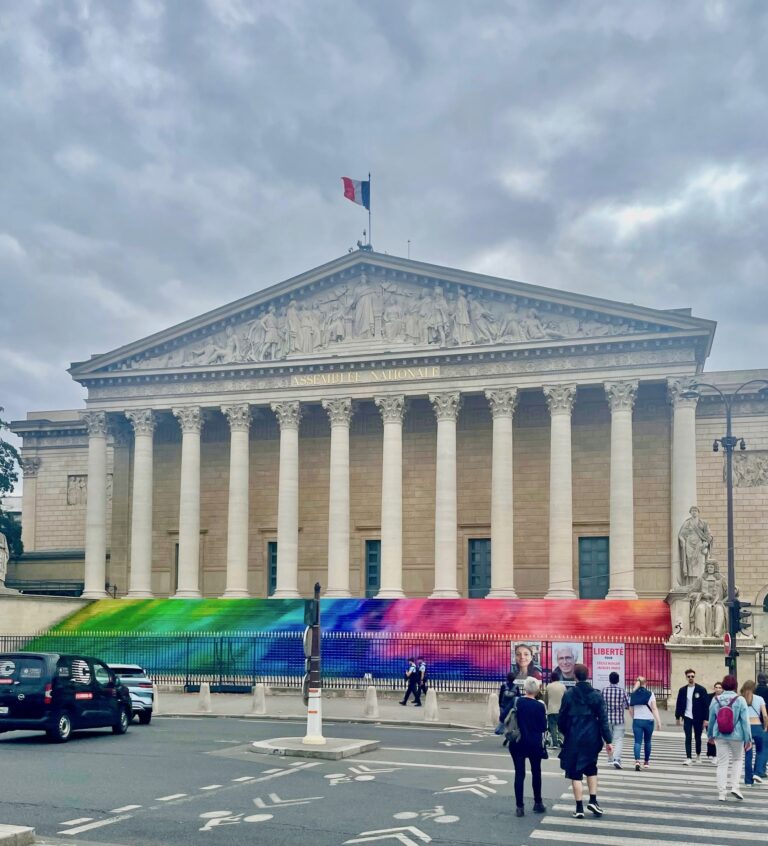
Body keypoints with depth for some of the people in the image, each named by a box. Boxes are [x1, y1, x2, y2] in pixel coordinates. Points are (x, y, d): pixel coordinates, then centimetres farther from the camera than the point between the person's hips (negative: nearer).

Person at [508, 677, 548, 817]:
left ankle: (519, 806, -2)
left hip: (518, 743, 1)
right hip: (534, 743, -1)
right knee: (536, 772, 16)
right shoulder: (539, 706, -10)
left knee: (519, 773, 2)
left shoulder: (516, 702, -6)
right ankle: (537, 803, 25)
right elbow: (543, 727, -6)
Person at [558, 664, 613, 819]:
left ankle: (579, 808, 4)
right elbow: (603, 719, -4)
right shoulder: (596, 695, -2)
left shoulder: (568, 695, -7)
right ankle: (593, 800, 15)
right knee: (591, 769, 23)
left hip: (574, 740, -2)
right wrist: (608, 740, 0)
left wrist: (565, 733, 17)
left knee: (575, 773, 4)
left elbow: (561, 719, -2)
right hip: (592, 739, 2)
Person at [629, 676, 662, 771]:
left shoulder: (633, 695, 4)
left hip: (637, 721, 1)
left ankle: (637, 761, -24)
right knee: (647, 741, 17)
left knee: (637, 742, -4)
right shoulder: (650, 694, -3)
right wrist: (658, 721, -11)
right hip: (648, 720, -1)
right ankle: (646, 761, 29)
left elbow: (631, 710, 8)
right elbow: (654, 709, -10)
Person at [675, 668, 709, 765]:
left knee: (698, 738, 12)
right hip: (687, 717, 1)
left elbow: (706, 705, -6)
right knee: (688, 738, -5)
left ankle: (698, 755, 32)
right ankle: (688, 758, -6)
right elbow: (679, 704, 8)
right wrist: (677, 717, 6)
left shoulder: (701, 689, -5)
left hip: (698, 718, -1)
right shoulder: (682, 690, 4)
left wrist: (705, 719, -11)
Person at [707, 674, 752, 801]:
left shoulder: (715, 700, -1)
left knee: (722, 763, 8)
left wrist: (710, 735, 21)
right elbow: (745, 721, -9)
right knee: (737, 760, 20)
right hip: (736, 736, -2)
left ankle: (721, 793, 8)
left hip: (720, 736, 2)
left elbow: (711, 719, 7)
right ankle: (735, 786, 7)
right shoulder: (740, 700, -10)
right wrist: (748, 739, -3)